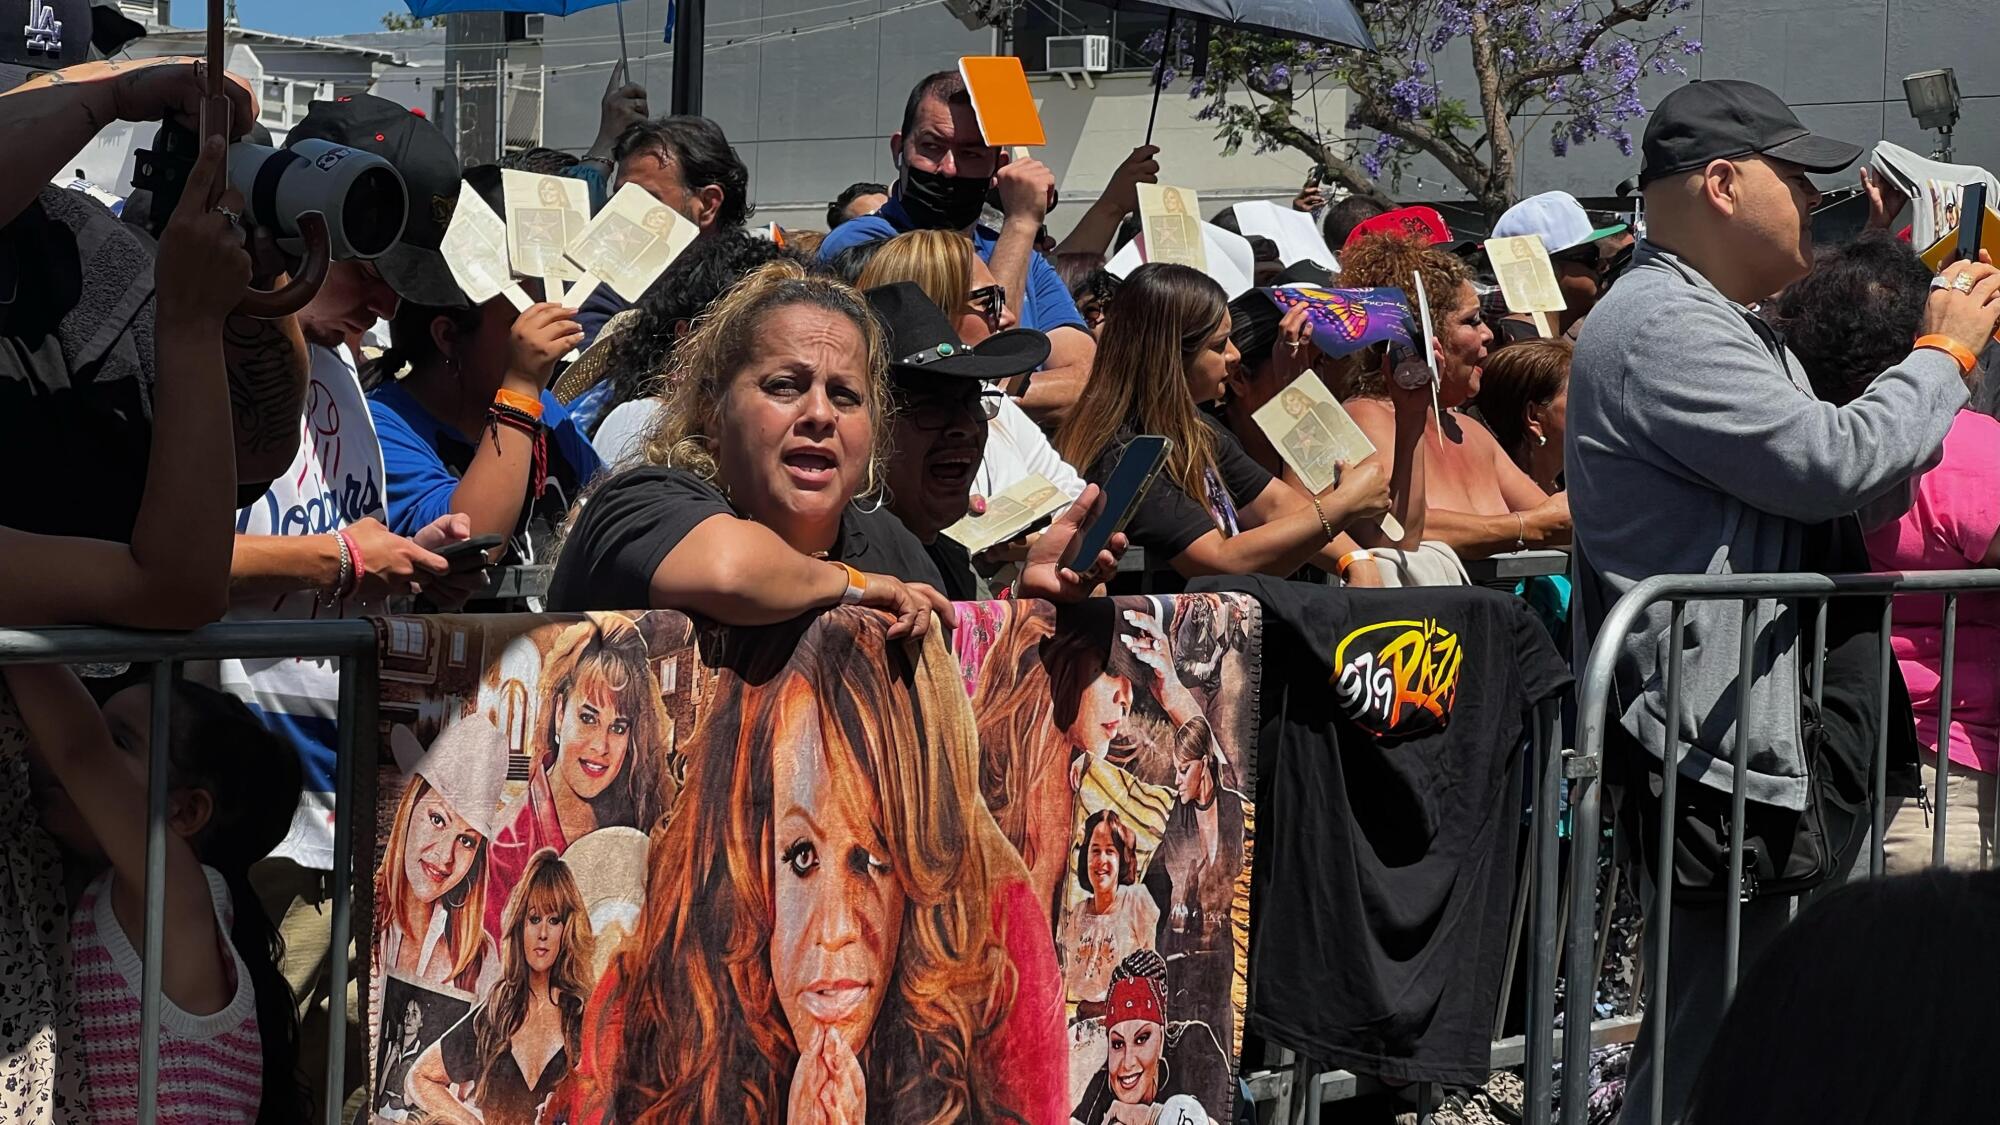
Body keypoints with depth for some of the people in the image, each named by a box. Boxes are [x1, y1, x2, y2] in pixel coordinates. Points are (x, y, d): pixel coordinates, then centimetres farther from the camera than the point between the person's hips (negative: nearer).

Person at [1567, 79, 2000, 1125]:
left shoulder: (1726, 327, 20)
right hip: (1712, 745, -11)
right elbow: (1831, 463, -23)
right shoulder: (1660, 327, -16)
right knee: (1715, 1041, -9)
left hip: (1762, 735, 11)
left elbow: (1870, 493, 22)